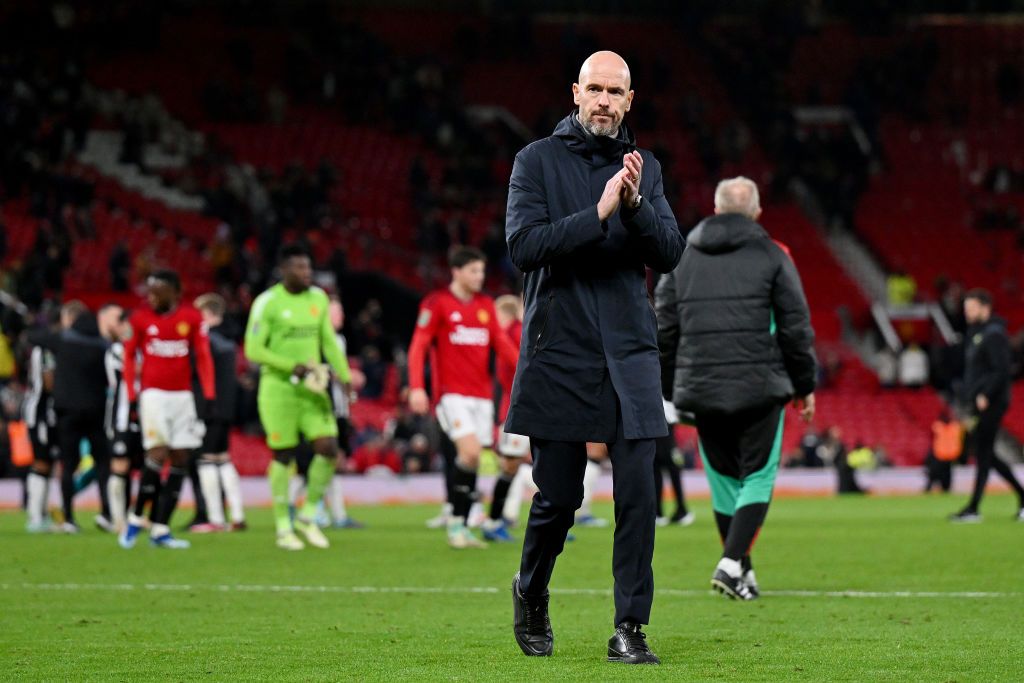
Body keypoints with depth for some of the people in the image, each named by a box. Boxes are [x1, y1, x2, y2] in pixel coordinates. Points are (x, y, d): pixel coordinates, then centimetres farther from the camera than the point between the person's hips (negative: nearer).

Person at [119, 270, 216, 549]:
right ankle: (136, 519, 0)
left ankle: (160, 529, 6)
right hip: (153, 394, -3)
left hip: (182, 396, 3)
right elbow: (129, 356, 7)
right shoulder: (141, 318, 1)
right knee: (158, 454, -15)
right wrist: (132, 396, 0)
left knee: (180, 460, 1)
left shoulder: (192, 318, 2)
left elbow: (203, 357, 3)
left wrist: (209, 397, -5)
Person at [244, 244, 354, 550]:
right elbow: (253, 350, -12)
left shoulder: (318, 298, 8)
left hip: (312, 388, 5)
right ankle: (283, 528, 12)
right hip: (278, 388, -5)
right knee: (283, 457, -1)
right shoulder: (267, 302, -9)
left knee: (329, 448, -7)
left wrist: (345, 376, 8)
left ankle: (307, 516, 11)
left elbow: (329, 342, 17)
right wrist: (292, 366, -20)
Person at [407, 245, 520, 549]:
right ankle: (456, 520, -8)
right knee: (470, 451, -21)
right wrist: (417, 387, -16)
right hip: (452, 393, -5)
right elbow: (418, 346, -6)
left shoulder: (486, 305, 13)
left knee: (473, 460, 3)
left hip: (482, 395, 5)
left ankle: (462, 527, 11)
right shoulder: (437, 304, -3)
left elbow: (501, 343, 14)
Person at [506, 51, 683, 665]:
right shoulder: (538, 160, 1)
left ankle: (631, 630, -1)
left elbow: (671, 253, 2)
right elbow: (524, 244, -11)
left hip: (629, 356, 2)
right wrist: (597, 215, -20)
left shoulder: (644, 169, 11)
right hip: (558, 354, -2)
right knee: (558, 497, 2)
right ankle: (531, 594, 30)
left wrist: (636, 206, -15)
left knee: (638, 494, -6)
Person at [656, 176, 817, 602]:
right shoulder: (771, 257, 1)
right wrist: (805, 385, 9)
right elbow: (795, 327, 0)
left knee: (723, 480, 13)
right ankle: (732, 563, -14)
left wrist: (673, 390, 19)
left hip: (700, 389, 3)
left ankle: (741, 571, 18)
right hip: (759, 389, -3)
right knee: (758, 477, 2)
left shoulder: (682, 258, 11)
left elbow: (665, 330, 12)